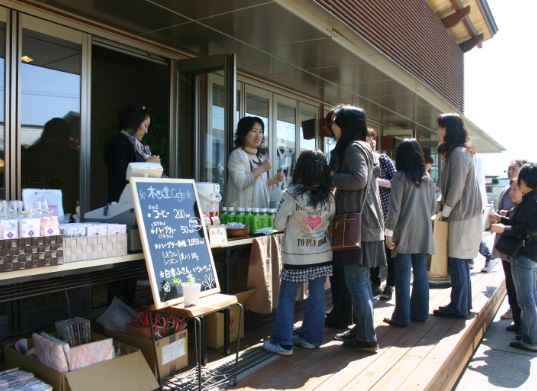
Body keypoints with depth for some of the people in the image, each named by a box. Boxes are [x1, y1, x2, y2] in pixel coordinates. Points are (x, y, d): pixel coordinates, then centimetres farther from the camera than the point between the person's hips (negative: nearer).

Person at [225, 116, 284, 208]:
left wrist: (274, 180, 6)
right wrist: (262, 168, -18)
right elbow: (240, 183, -21)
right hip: (242, 208, -7)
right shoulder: (237, 155, -8)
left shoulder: (261, 157, 16)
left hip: (260, 208, 8)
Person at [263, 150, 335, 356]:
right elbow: (332, 223, 9)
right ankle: (311, 337, 25)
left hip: (296, 256, -4)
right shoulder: (328, 196, -2)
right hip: (322, 255, 4)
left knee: (286, 298, 7)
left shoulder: (292, 194, -15)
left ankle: (283, 342, 11)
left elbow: (279, 224, -7)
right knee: (317, 296, 14)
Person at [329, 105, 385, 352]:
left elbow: (358, 179, -23)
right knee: (361, 280, 14)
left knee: (356, 281, -6)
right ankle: (363, 329, 23)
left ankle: (366, 338, 1)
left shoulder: (354, 147, -10)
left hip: (359, 224, -10)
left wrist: (329, 177, -13)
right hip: (364, 223, 10)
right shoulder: (363, 147, 20)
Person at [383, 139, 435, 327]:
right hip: (423, 232, 5)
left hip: (405, 232, -5)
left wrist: (388, 232, -7)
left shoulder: (400, 177, -8)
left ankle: (402, 317, 3)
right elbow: (433, 207, 13)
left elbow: (394, 208, -11)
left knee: (403, 274, -1)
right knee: (420, 272, 12)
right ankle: (420, 312, 20)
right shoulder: (428, 178, 7)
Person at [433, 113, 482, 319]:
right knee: (461, 263, 14)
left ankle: (459, 307, 5)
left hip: (462, 217, -10)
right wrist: (444, 208, 13)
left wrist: (444, 212, -11)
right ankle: (464, 303, 23)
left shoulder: (458, 153, -15)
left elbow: (456, 188, -18)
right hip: (462, 215, 10)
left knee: (456, 263, -3)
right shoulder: (457, 152, 15)